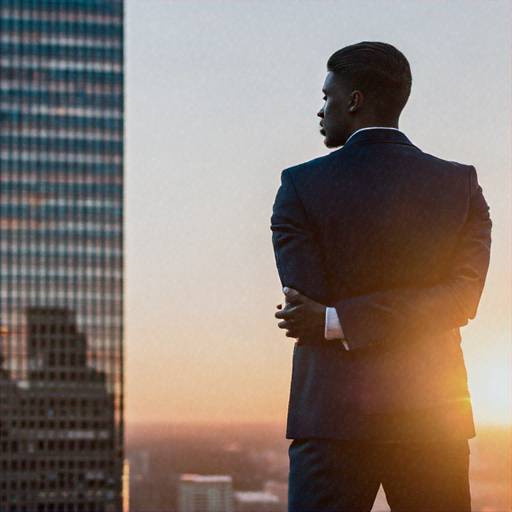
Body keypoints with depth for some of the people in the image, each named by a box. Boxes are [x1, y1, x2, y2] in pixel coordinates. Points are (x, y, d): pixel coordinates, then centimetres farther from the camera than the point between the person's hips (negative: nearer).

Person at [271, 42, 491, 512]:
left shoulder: (300, 187, -2)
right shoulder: (462, 185, 5)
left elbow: (309, 303, -8)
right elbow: (463, 298, -6)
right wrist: (339, 321, -9)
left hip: (334, 417, -2)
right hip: (434, 415, 2)